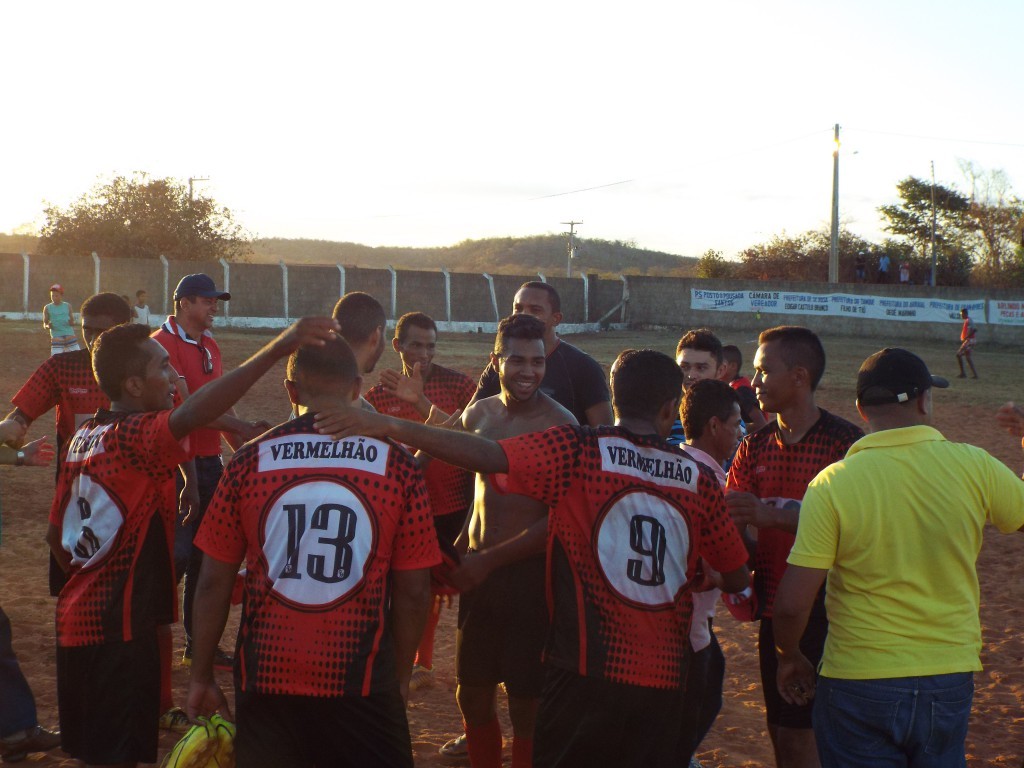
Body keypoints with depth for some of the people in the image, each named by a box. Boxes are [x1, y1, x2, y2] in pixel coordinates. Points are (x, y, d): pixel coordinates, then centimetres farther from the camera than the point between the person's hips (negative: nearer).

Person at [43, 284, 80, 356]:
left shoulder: (67, 306, 6)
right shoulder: (47, 308, 3)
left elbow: (72, 322, 10)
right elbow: (44, 324, 7)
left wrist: (71, 323, -14)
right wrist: (47, 326, -17)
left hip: (70, 335, 1)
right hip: (56, 337, -1)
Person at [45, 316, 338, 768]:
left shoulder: (84, 438, 10)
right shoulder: (134, 435, -16)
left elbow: (56, 535, 16)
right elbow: (187, 418, -38)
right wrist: (278, 349, -45)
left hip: (76, 618, 9)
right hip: (119, 626, -9)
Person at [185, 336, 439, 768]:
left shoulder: (250, 461, -2)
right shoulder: (396, 465, -4)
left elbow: (213, 583, 1)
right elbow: (413, 591, -2)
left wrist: (201, 677, 12)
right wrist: (401, 675, 12)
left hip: (266, 679, 2)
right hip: (359, 682, -2)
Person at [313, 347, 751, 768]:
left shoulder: (580, 451, -7)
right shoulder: (697, 478, 4)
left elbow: (488, 456, -21)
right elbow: (736, 578, 11)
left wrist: (390, 426, -22)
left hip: (589, 671, -3)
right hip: (665, 678, 3)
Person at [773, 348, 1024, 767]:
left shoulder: (833, 484, -13)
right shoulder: (974, 466, -8)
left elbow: (791, 603, -13)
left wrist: (790, 655, 6)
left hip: (858, 684, -3)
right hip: (950, 681, 3)